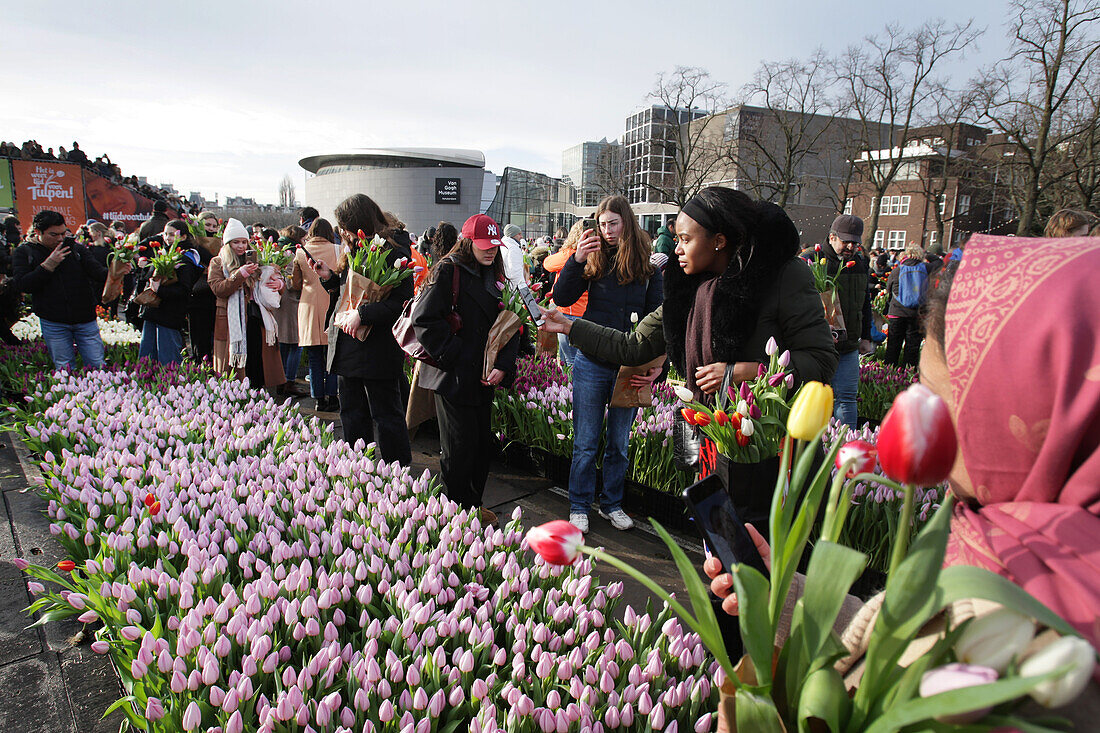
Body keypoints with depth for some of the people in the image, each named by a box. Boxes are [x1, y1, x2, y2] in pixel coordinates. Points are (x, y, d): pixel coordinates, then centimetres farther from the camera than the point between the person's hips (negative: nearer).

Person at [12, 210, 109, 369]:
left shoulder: (76, 247, 4)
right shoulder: (24, 252, 2)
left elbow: (97, 271, -6)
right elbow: (21, 285, -9)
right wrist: (48, 265, -16)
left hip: (85, 319, 1)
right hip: (53, 323, 0)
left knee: (97, 365, 3)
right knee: (64, 370, 8)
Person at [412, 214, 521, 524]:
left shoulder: (495, 277, 12)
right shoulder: (449, 270, -8)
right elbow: (425, 319, -16)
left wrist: (503, 366, -4)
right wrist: (454, 357, -16)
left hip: (483, 378, 7)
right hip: (454, 377, -7)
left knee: (483, 444, 14)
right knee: (460, 449, 0)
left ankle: (474, 505, 30)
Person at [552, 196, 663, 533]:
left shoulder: (647, 265, 3)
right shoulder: (595, 260, 1)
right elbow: (562, 298, -5)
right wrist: (576, 260, -18)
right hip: (592, 364, -1)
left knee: (619, 443, 14)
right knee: (586, 443, 6)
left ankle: (611, 504, 31)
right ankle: (579, 508, 22)